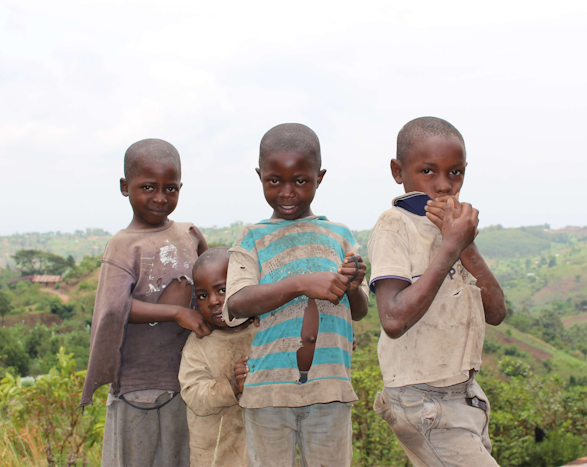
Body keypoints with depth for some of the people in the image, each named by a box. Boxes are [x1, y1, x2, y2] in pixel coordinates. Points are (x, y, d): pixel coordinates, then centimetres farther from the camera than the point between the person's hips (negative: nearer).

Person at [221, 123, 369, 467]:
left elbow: (359, 312, 12)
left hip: (329, 388, 1)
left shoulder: (340, 237, 11)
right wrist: (302, 284, -23)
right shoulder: (253, 239, 6)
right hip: (268, 387, -1)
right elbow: (237, 303, -10)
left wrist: (354, 288, -13)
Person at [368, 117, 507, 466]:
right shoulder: (395, 227, -13)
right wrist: (450, 246, -23)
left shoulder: (451, 224, 9)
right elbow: (394, 320, -28)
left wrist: (466, 244, -13)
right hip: (424, 402, -8)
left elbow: (495, 313, 1)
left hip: (465, 395, 8)